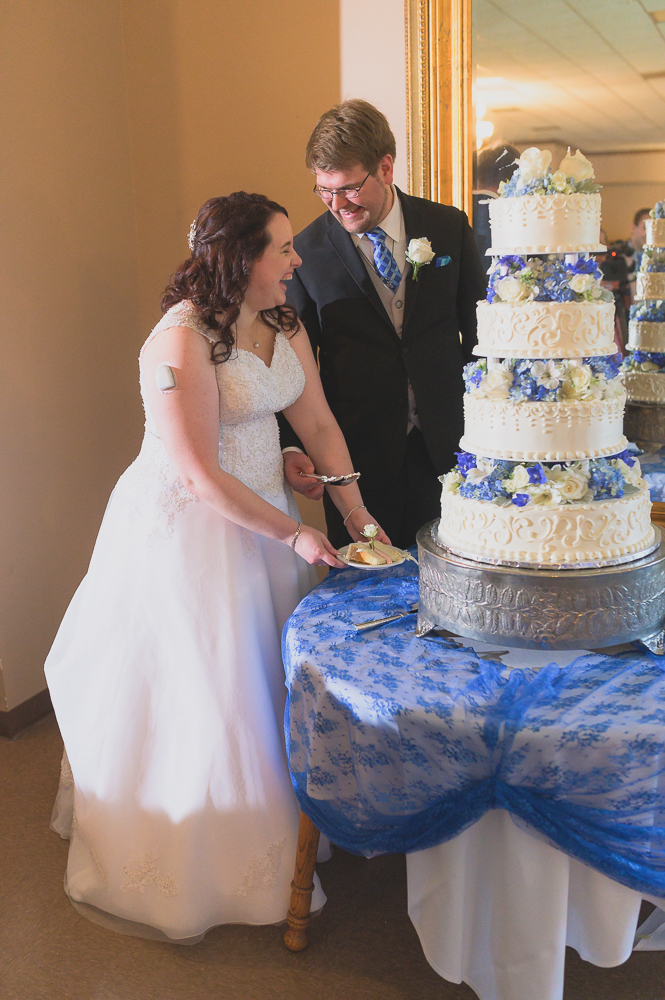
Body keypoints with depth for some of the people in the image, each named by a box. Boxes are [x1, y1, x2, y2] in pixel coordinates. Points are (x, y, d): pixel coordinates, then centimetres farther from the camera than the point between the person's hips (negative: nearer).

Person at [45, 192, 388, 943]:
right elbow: (201, 476, -23)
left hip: (260, 507, 8)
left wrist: (357, 516, 1)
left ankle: (266, 834, 40)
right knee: (195, 697, 6)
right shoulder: (180, 341, -23)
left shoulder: (284, 324, 3)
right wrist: (294, 534, -17)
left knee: (268, 677, 17)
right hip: (188, 527, -7)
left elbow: (318, 423, 5)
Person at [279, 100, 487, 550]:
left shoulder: (450, 227, 1)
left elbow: (479, 331, 9)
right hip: (356, 455, -1)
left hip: (444, 446, 2)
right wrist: (294, 446, -12)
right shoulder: (307, 251, -3)